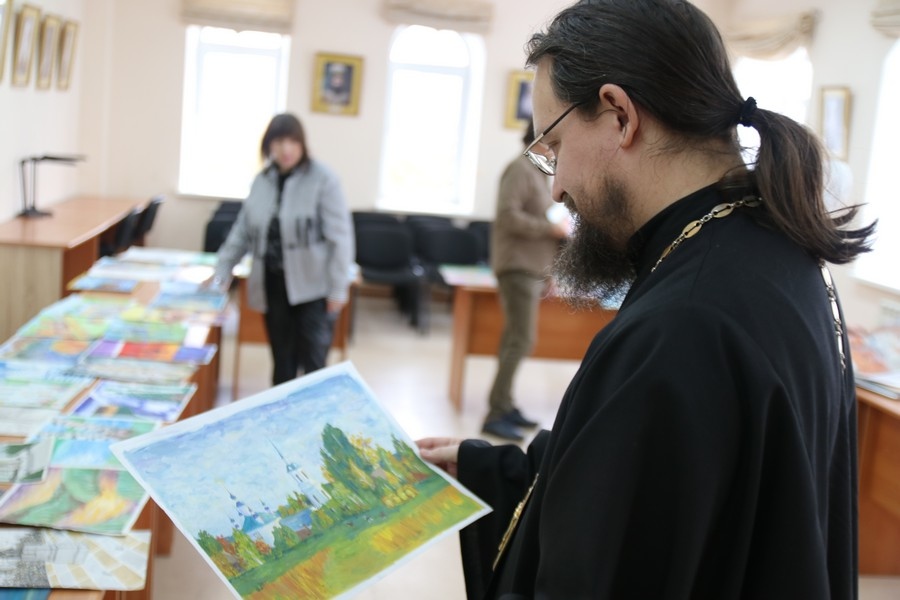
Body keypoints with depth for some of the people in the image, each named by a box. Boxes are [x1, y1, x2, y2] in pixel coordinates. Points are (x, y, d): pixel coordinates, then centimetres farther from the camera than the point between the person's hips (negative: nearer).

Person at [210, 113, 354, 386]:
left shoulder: (323, 179, -9)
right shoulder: (262, 181, 7)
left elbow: (339, 237, -10)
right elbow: (243, 230, 15)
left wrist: (338, 289, -12)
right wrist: (221, 271, 11)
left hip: (312, 286, -5)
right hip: (273, 285, 5)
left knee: (313, 364, -3)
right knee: (282, 364, 13)